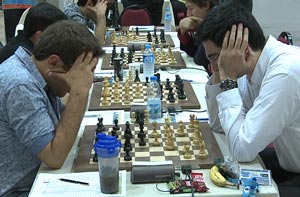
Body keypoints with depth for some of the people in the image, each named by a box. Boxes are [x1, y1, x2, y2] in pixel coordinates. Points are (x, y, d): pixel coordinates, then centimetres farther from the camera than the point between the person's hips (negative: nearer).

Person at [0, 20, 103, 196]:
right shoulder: (21, 85, -26)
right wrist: (79, 92, -25)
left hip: (37, 178, 8)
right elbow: (55, 157, -25)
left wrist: (80, 91, -8)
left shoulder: (35, 69, 0)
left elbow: (65, 121, 8)